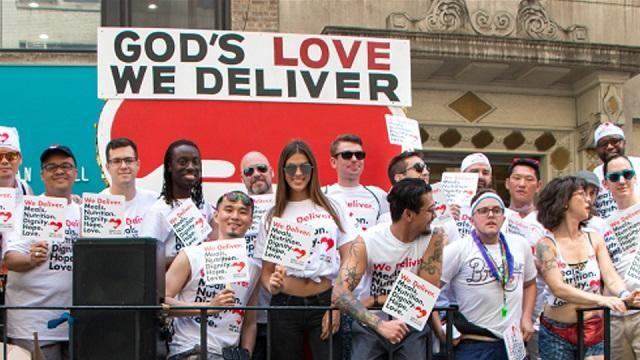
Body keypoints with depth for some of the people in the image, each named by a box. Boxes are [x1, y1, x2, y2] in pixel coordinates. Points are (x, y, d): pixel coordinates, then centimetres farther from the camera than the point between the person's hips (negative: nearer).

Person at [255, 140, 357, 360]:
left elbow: (348, 263, 5)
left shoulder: (334, 207, 7)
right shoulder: (274, 216, 8)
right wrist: (272, 285, -16)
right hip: (285, 306, 1)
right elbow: (266, 270, 7)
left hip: (325, 302, -1)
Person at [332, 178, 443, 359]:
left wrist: (376, 300, -12)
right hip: (371, 322, -1)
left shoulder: (433, 238, -8)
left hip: (412, 322, 1)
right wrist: (380, 324, -33)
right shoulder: (367, 242, -12)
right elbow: (340, 293, -21)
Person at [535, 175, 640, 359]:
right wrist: (600, 300, -34)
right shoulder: (546, 245, -10)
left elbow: (611, 277, -3)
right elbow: (558, 288, -21)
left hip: (594, 330, 3)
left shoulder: (594, 239, 4)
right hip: (557, 335, -3)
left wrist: (624, 295, -26)